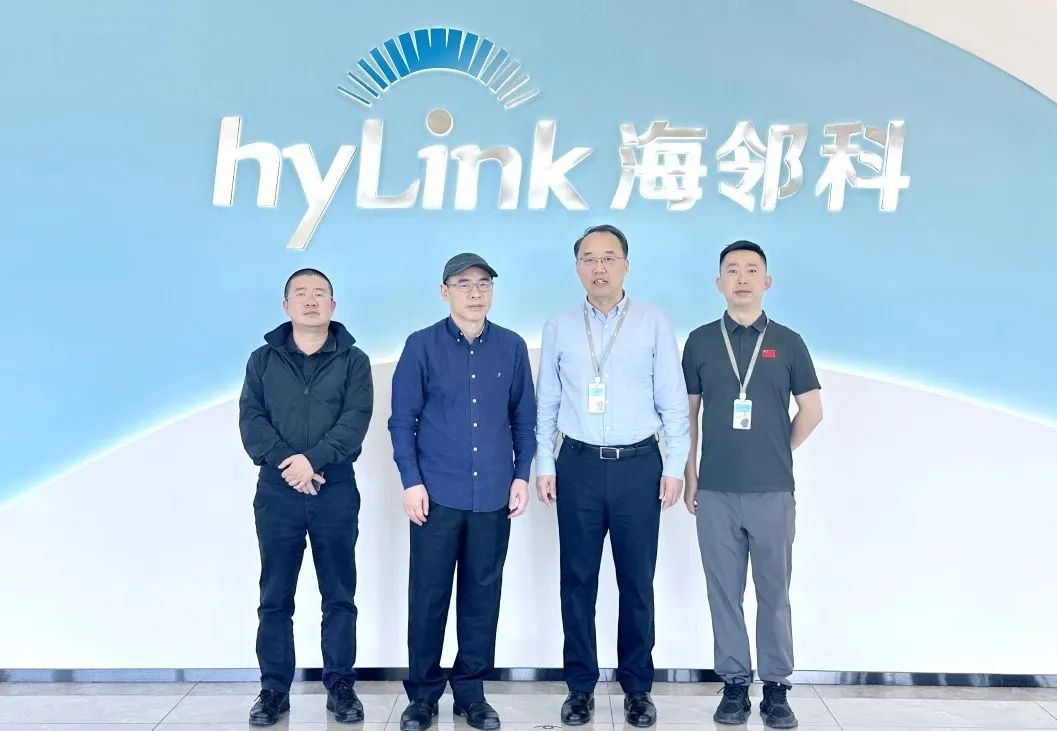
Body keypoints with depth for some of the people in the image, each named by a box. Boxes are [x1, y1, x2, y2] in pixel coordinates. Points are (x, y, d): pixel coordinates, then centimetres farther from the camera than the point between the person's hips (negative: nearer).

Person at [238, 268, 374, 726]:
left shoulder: (353, 360, 5)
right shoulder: (263, 359, 9)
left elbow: (356, 419, -8)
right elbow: (250, 419, -2)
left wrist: (313, 460, -20)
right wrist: (287, 463, -17)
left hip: (336, 490, -1)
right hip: (277, 490, 1)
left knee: (339, 594, 5)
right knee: (275, 596, 6)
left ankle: (340, 685, 15)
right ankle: (274, 688, 16)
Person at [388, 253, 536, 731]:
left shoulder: (512, 347, 5)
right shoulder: (422, 345, -1)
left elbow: (524, 418, 10)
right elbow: (402, 419, -1)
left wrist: (521, 475, 3)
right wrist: (411, 481, -7)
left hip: (493, 495, 2)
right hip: (437, 493, -2)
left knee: (482, 595, 10)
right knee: (428, 595, 4)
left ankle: (471, 692, 24)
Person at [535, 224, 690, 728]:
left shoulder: (654, 322, 1)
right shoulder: (559, 327, 6)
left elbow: (673, 399, 1)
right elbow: (547, 403, 8)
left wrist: (674, 466, -2)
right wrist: (543, 465, 3)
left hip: (639, 465, -1)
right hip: (578, 465, 1)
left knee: (637, 581, 7)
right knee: (578, 579, 7)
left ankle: (637, 686, 22)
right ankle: (580, 685, 21)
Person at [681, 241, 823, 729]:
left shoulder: (787, 343, 3)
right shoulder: (700, 341, 5)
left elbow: (812, 410, 8)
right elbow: (688, 412, 9)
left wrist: (778, 453, 10)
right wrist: (689, 473, 5)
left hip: (772, 491, 0)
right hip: (715, 491, 1)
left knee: (774, 593, 7)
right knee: (724, 593, 7)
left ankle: (776, 689, 18)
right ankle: (734, 684, 18)